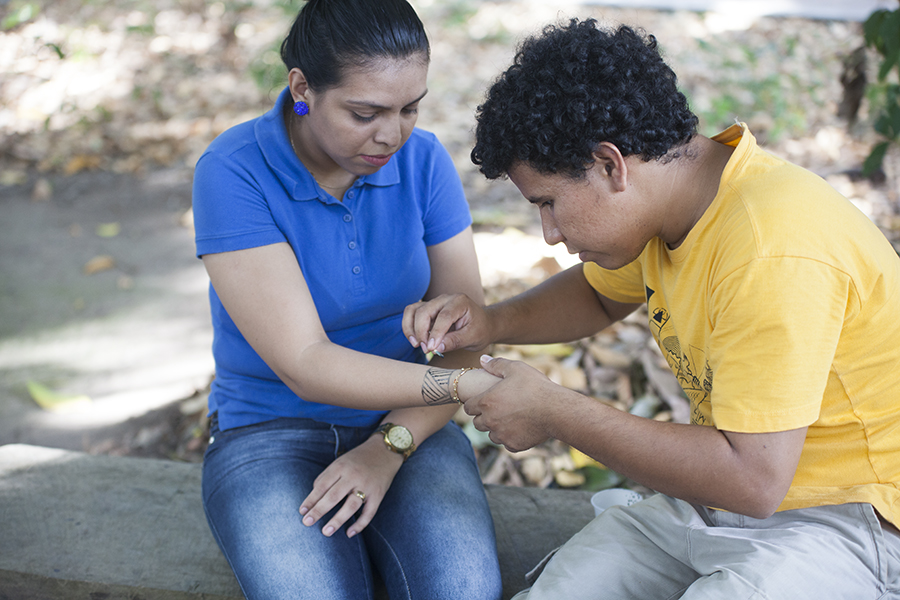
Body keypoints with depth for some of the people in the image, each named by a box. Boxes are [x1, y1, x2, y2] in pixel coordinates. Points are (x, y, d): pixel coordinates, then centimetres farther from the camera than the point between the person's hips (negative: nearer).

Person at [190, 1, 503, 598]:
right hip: (271, 432, -2)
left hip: (405, 424, 3)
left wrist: (390, 447, -16)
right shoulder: (233, 173, -16)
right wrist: (471, 387, -30)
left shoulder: (423, 159, -5)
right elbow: (306, 367, -23)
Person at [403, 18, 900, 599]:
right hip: (718, 493, 7)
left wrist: (553, 412, -23)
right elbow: (599, 293, 21)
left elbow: (752, 478, -31)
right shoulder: (668, 199, 0)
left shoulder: (772, 253, -29)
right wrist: (490, 323, 1)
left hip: (845, 523, -7)